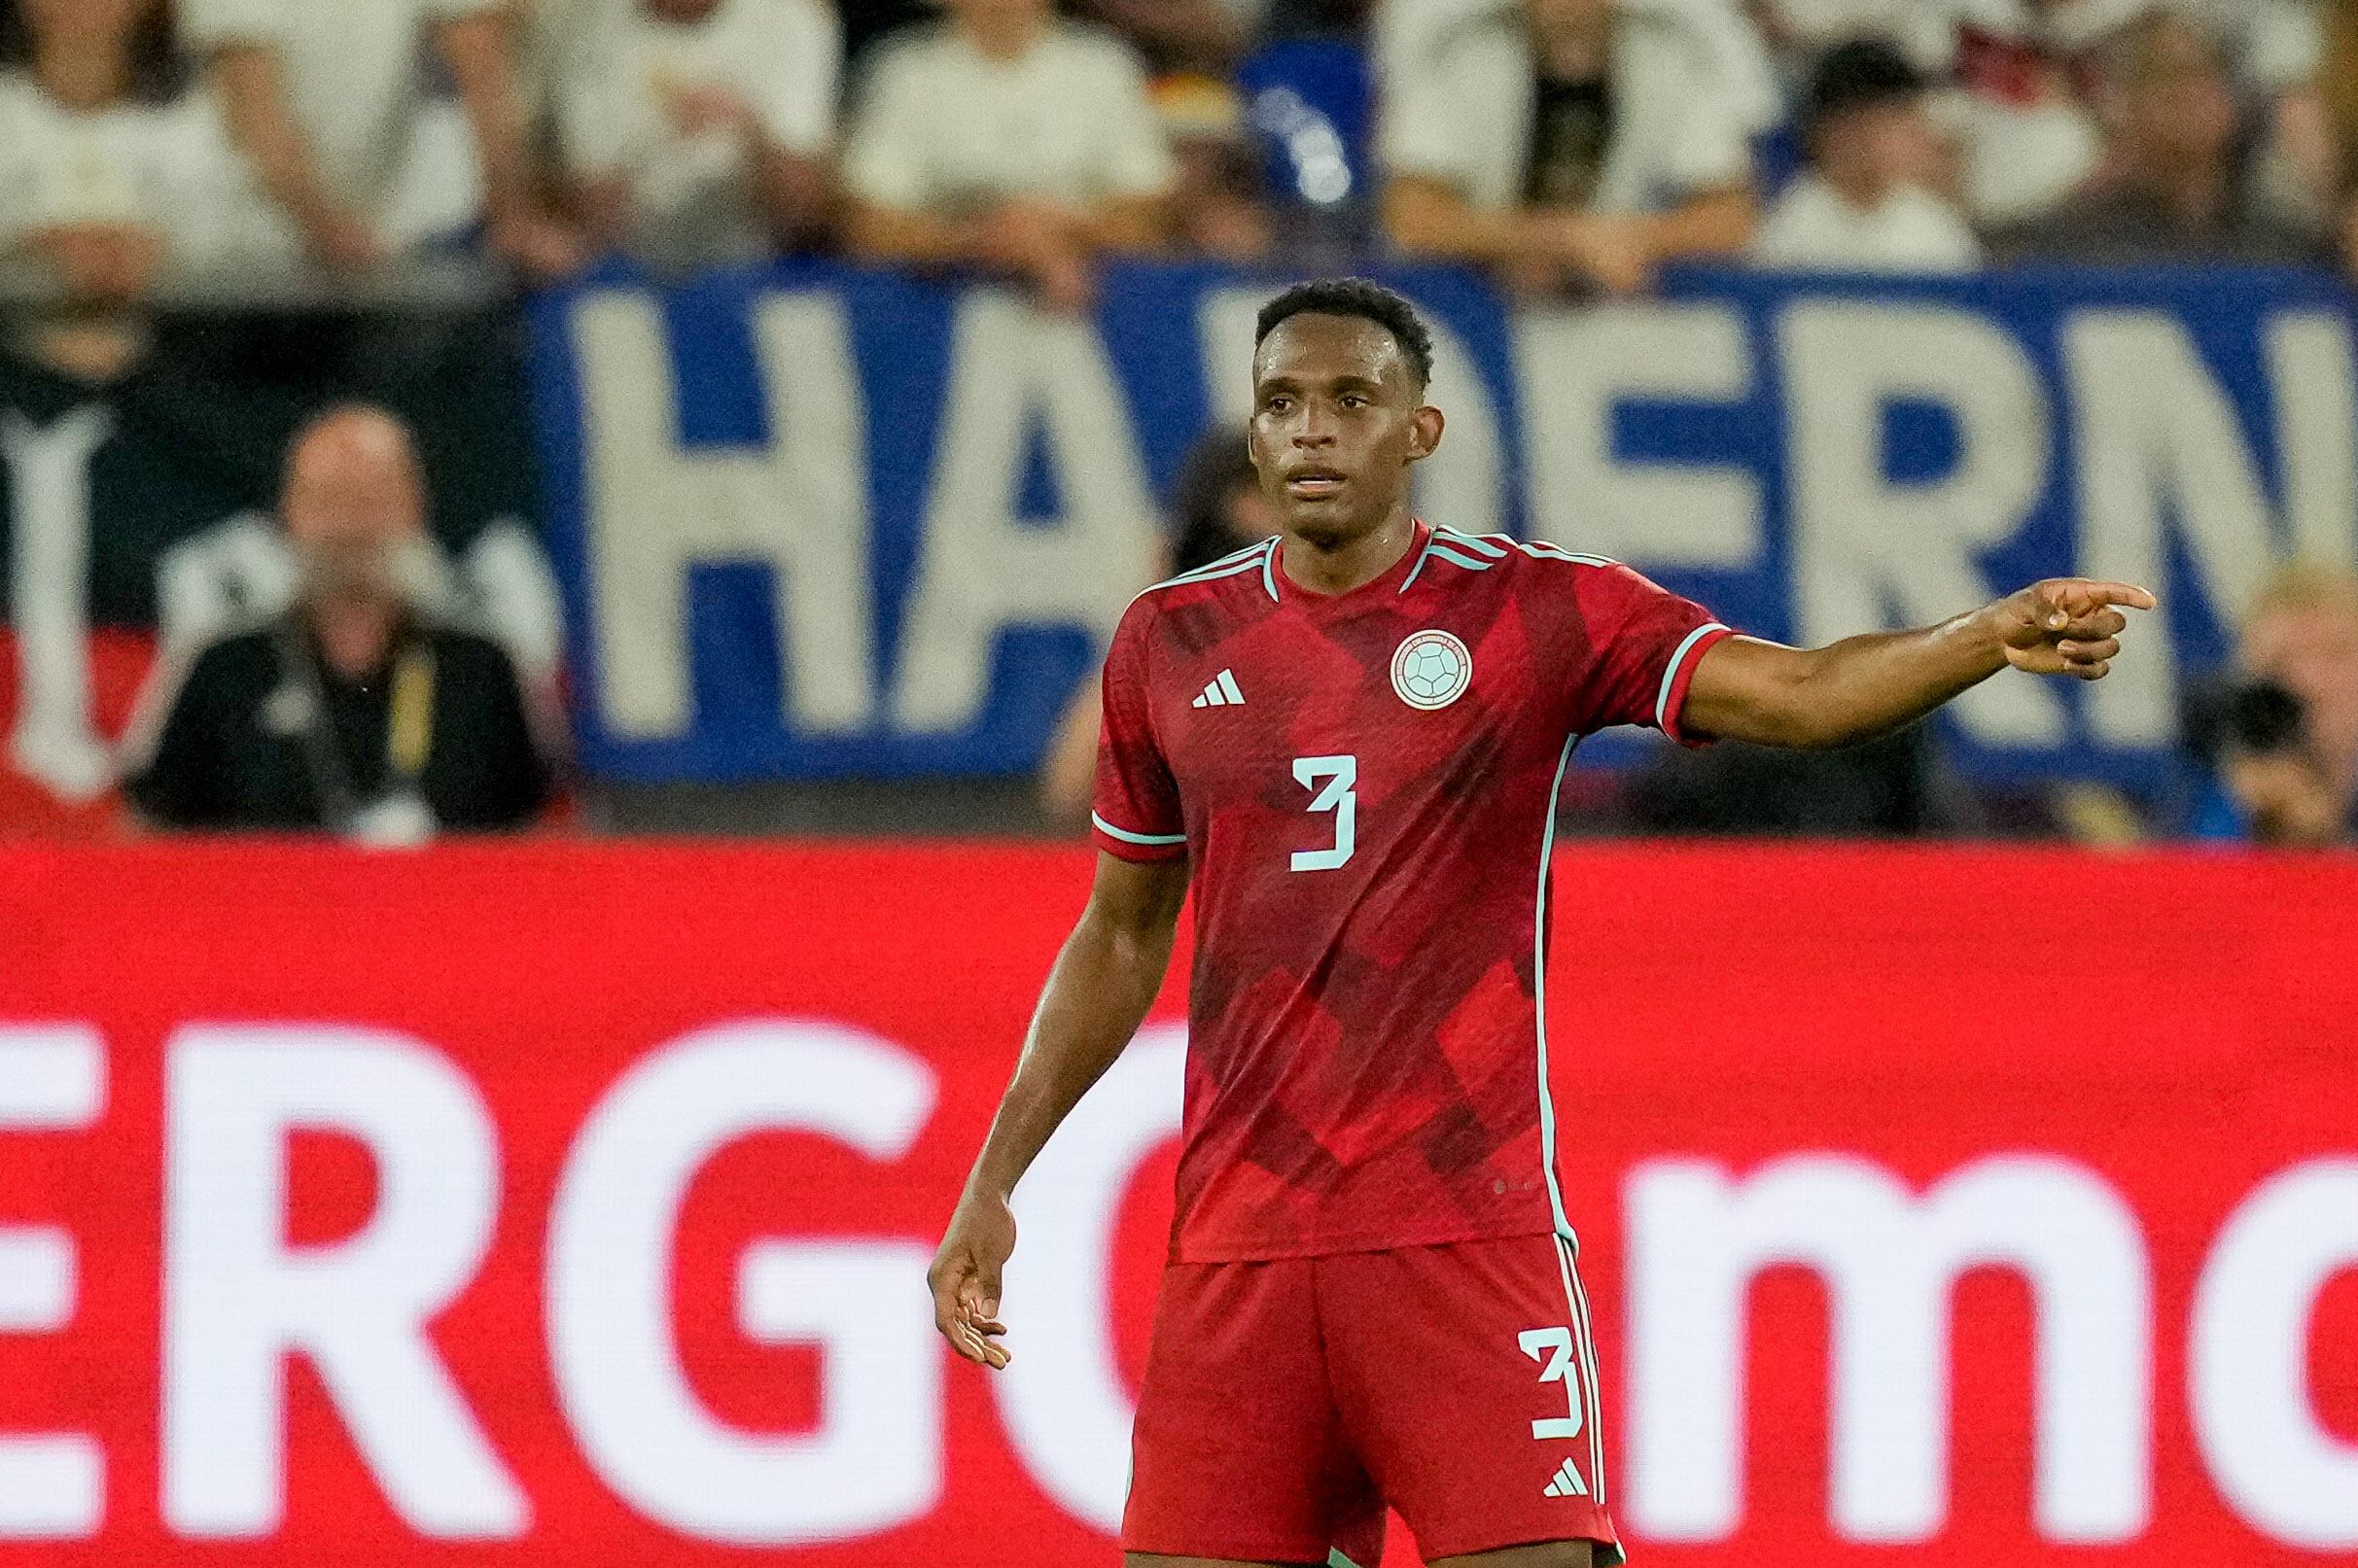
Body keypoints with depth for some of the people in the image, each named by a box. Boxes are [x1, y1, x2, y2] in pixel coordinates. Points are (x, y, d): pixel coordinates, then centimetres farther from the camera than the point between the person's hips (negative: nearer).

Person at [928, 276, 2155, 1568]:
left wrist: (1998, 635, -31)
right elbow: (1120, 938, 21)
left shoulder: (1536, 612, 0)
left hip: (1471, 1230, -3)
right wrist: (992, 1183, 18)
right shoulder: (1172, 644, 10)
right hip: (1234, 1252, 3)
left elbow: (1797, 694, -13)